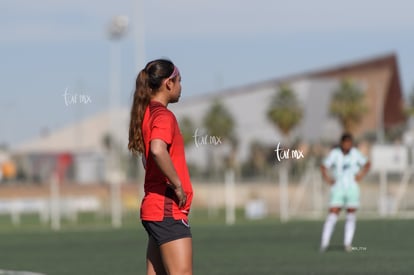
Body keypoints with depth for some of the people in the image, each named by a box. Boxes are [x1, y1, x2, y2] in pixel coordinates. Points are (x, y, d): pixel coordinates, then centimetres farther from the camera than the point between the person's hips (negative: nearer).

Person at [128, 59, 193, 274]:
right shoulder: (163, 116, -13)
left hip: (155, 208, 10)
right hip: (168, 210, -10)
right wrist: (178, 186, -22)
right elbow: (158, 150, -32)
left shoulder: (149, 114, 15)